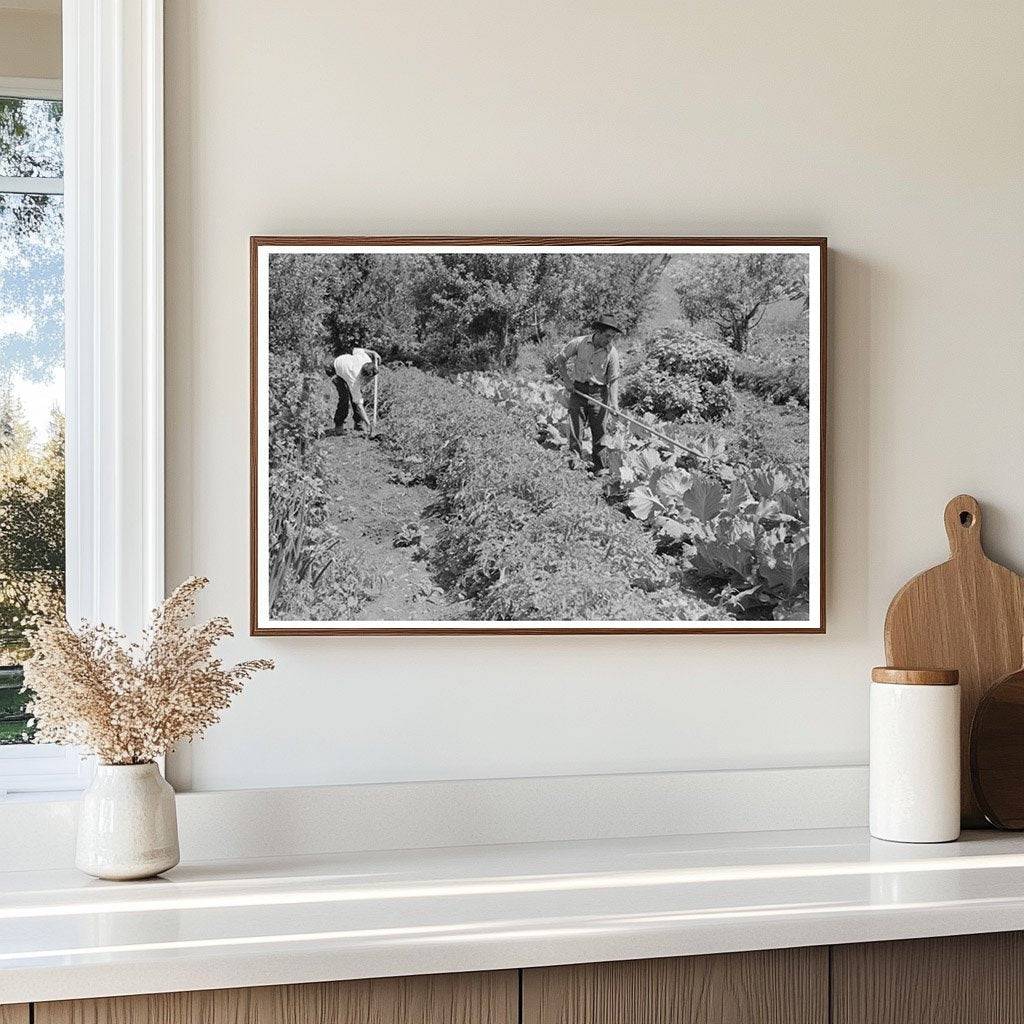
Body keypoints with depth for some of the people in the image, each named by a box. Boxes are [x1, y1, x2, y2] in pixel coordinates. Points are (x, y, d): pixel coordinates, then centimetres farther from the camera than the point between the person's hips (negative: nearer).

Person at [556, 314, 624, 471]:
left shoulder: (612, 353, -7)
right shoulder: (579, 343, -7)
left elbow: (613, 380, -4)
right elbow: (561, 358, 7)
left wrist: (614, 402, -14)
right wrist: (566, 379, -2)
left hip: (599, 393, 0)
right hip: (578, 390, 0)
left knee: (599, 432, 3)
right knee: (575, 430, -1)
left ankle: (599, 468, 13)